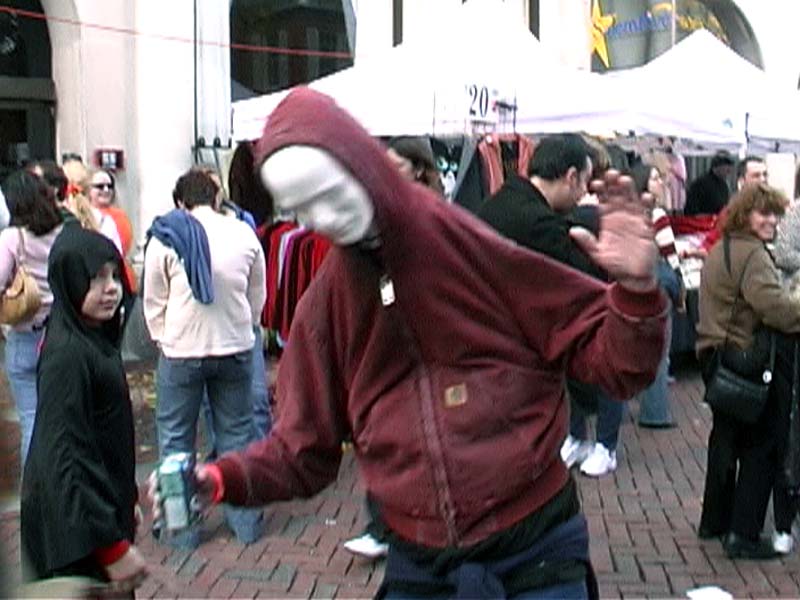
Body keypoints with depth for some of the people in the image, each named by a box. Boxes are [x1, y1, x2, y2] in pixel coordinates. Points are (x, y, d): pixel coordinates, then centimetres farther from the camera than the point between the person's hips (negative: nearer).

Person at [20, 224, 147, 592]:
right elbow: (63, 457, -25)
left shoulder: (97, 341, 6)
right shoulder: (67, 354, -21)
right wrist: (112, 546, -26)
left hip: (104, 505, 9)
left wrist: (127, 502, 20)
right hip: (75, 526, -9)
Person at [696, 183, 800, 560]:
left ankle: (714, 521, 30)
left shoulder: (718, 251, 15)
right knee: (761, 447, 0)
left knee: (726, 438, 19)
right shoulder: (752, 253, -17)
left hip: (716, 355, 10)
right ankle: (744, 534, 4)